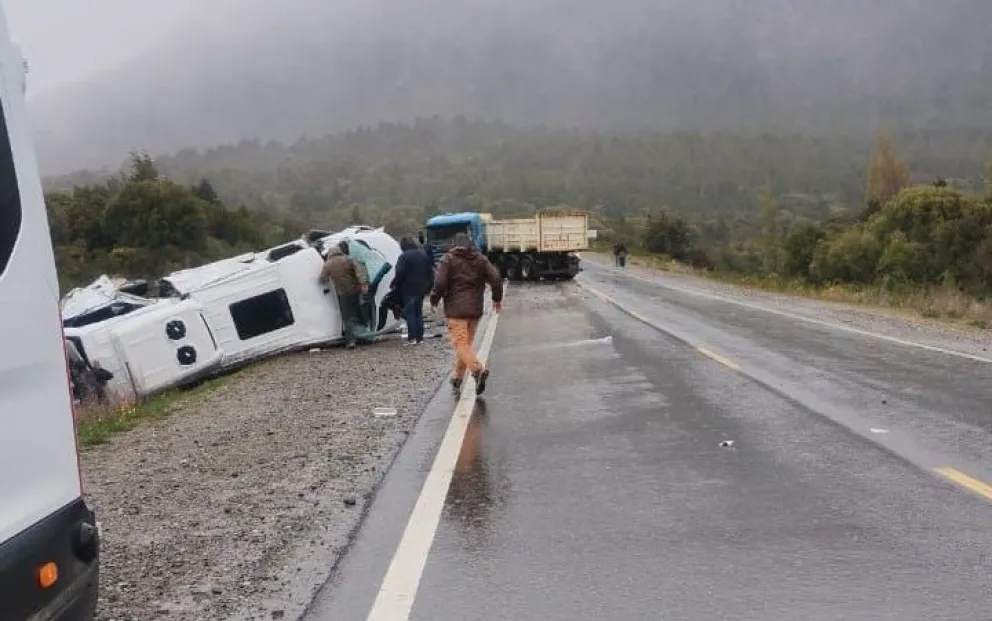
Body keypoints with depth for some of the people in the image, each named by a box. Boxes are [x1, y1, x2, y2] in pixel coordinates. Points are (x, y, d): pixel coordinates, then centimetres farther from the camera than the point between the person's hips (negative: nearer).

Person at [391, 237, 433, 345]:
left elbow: (400, 273, -18)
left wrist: (394, 284, -6)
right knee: (419, 313, 12)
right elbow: (430, 271, 15)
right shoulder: (423, 255, 11)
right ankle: (420, 337, 12)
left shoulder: (404, 256, -13)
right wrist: (428, 285, 20)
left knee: (409, 313, -4)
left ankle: (412, 338, -8)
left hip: (409, 289, -7)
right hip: (421, 288, 7)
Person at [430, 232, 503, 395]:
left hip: (456, 309, -5)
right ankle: (458, 378, 22)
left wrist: (434, 300, 3)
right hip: (475, 309, 5)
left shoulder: (448, 259, -2)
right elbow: (495, 278, 2)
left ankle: (478, 368, -33)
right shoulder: (480, 259, 10)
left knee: (460, 343, -11)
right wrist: (497, 298, 15)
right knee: (466, 342, 15)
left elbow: (440, 282, -12)